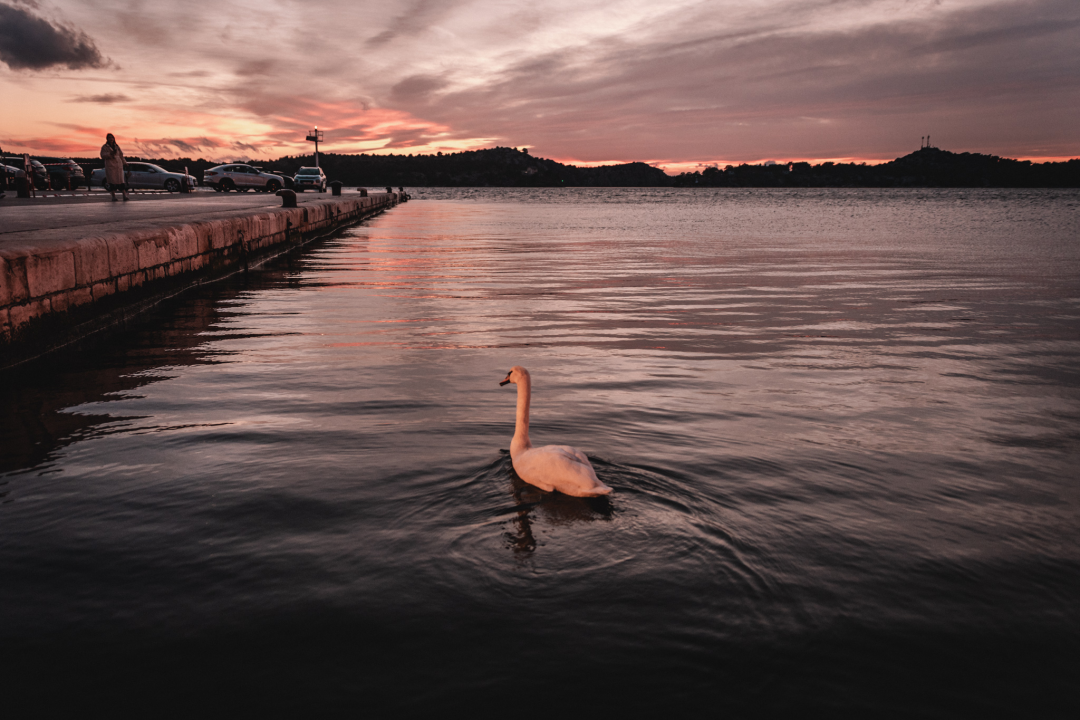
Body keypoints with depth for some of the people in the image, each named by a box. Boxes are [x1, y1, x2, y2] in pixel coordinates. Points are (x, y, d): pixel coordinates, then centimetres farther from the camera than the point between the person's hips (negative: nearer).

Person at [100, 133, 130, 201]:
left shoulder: (117, 146, 14)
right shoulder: (104, 147, 3)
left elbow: (121, 155, 19)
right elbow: (103, 156, -6)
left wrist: (124, 163, 14)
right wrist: (110, 154, -19)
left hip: (118, 165, 3)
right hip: (110, 166, -3)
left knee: (121, 181, -2)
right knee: (112, 181, -5)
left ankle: (125, 196, -3)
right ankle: (114, 197, -2)